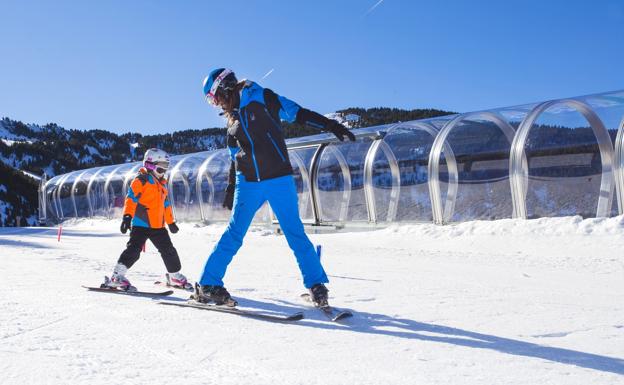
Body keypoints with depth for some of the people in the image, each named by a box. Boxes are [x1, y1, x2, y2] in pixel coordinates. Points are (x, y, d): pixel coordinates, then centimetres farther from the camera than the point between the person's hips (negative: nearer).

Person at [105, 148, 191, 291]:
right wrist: (127, 216, -29)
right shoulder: (141, 180, -7)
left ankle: (175, 276, 29)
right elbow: (131, 197, -17)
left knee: (169, 251, 13)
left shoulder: (162, 183, 18)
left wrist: (171, 222, 30)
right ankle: (117, 277, -14)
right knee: (134, 249, -17)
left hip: (158, 226, 8)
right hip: (141, 225, -8)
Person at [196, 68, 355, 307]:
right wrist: (230, 189, 26)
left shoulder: (261, 98, -1)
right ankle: (208, 284, 8)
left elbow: (297, 113, -4)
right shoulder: (232, 119, 16)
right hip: (248, 184, 4)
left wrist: (331, 125, -12)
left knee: (295, 232, -2)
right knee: (234, 234, 2)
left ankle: (316, 285, 8)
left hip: (279, 179, -4)